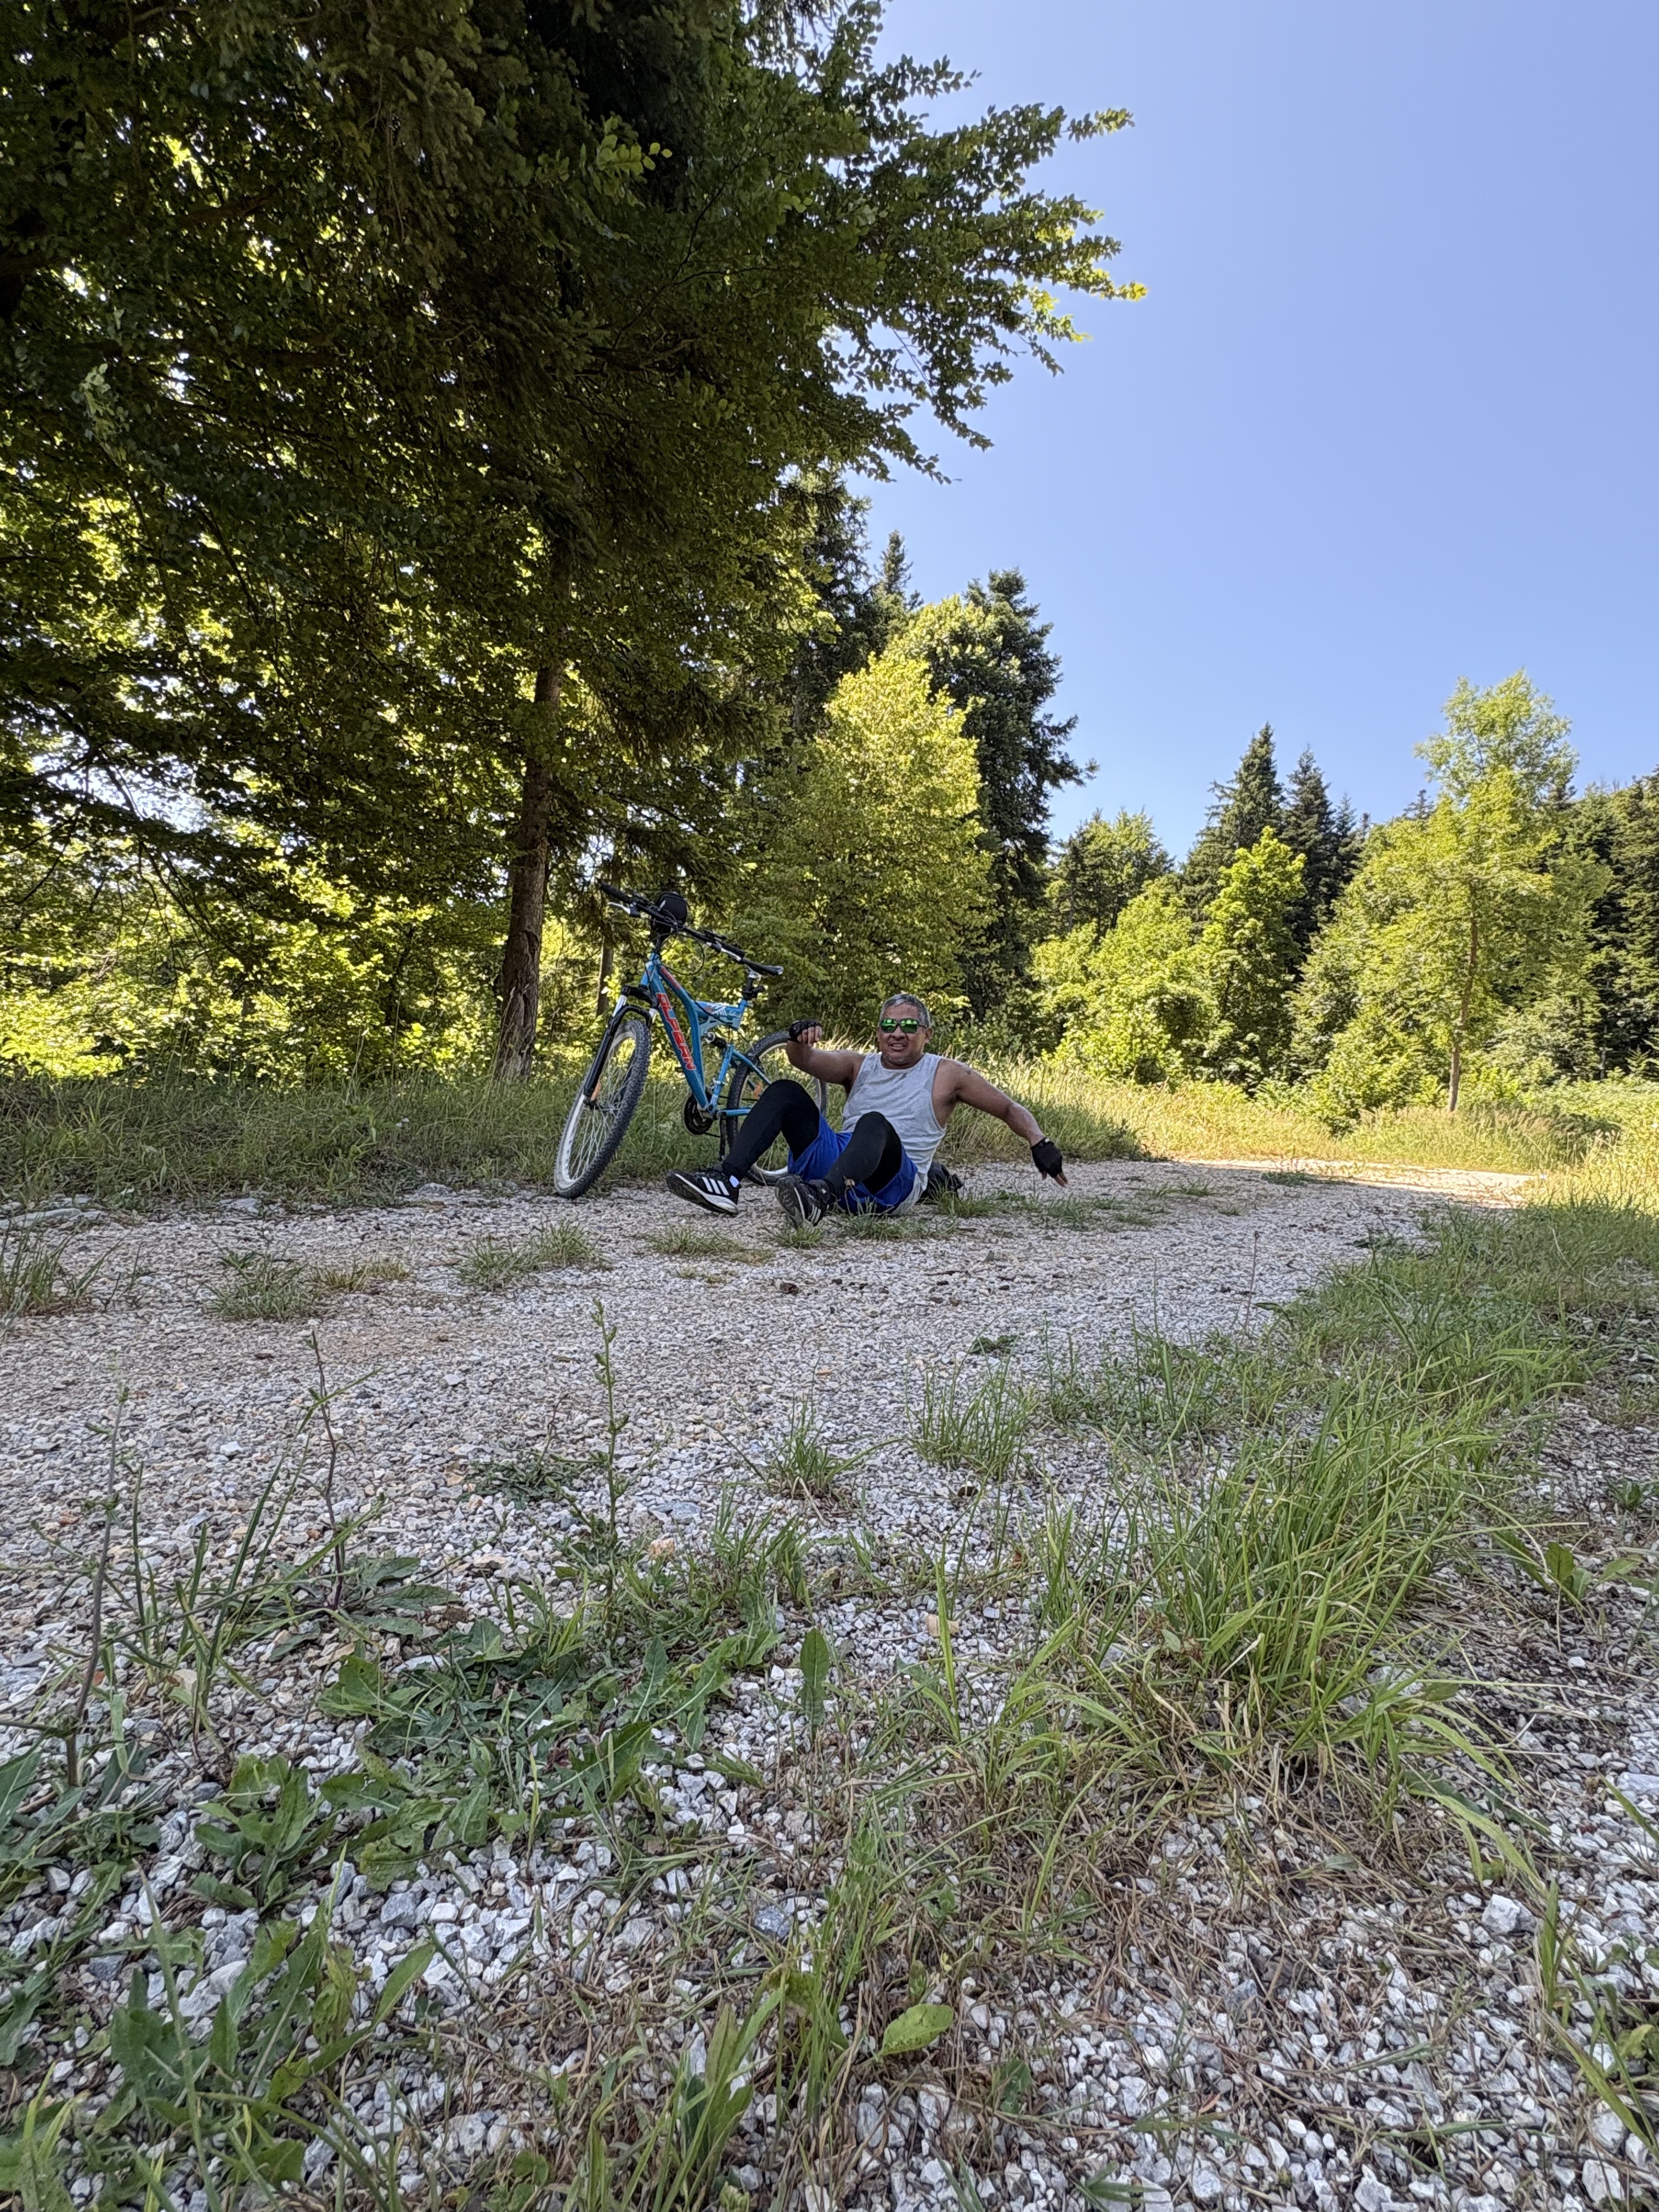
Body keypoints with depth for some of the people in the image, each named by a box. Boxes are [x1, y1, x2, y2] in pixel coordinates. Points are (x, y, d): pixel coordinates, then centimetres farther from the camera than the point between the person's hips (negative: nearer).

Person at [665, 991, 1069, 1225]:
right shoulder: (861, 1067, 18)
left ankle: (819, 1198, -63)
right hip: (835, 1164, 4)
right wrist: (800, 1037, -21)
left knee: (875, 1123, -35)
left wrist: (1041, 1145, -5)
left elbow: (1011, 1110, 12)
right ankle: (726, 1184, -26)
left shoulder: (947, 1075, 10)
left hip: (892, 1186, -4)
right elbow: (806, 1060, 1)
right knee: (785, 1092, -9)